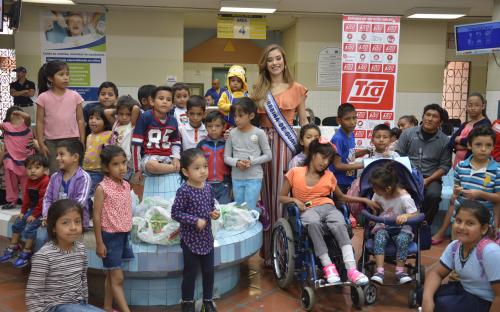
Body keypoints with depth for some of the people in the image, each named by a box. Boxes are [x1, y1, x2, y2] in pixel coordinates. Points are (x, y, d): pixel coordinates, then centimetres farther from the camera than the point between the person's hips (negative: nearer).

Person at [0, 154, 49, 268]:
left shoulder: (45, 181, -22)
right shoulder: (29, 181, 7)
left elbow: (43, 201, -22)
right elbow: (26, 197, 12)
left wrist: (35, 215, -20)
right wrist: (23, 212, 6)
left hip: (41, 211, -9)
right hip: (31, 209, 9)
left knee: (29, 228, -20)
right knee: (17, 223, 9)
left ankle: (26, 253, -8)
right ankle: (13, 247, 22)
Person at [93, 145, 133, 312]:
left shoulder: (126, 185, 4)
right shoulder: (102, 188, -14)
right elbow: (97, 216, -13)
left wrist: (127, 233, 12)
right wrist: (99, 242, -13)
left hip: (124, 234, 6)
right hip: (110, 235, -6)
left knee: (111, 275, 17)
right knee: (117, 278, -1)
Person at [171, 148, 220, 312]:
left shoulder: (208, 187, 0)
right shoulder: (184, 191, -19)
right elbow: (175, 213, -18)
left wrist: (215, 213, -7)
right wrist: (195, 221, -22)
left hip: (207, 237, 6)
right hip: (190, 239, -6)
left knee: (209, 271, 15)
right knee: (190, 273, 7)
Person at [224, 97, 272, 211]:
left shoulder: (259, 133, -8)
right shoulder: (232, 133, 0)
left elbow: (268, 155, -3)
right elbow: (226, 157, 3)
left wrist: (251, 161, -16)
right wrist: (237, 162, -16)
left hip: (254, 178, -3)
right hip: (236, 178, 3)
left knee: (249, 210, -4)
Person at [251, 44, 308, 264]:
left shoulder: (296, 89, 5)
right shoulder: (258, 90, 13)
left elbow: (303, 121, 8)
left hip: (285, 144, -3)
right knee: (266, 194, 6)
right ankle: (268, 249, 18)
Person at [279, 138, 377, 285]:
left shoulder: (329, 175, 16)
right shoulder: (295, 172, 7)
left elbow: (342, 197, 26)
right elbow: (281, 198, 10)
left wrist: (364, 200, 15)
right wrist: (295, 200, -11)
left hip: (328, 207, 2)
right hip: (307, 210, -2)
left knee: (340, 224, -34)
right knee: (313, 222, -40)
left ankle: (352, 269, -41)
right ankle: (328, 266, -34)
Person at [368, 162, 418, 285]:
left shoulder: (404, 198, -17)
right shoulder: (378, 194, -1)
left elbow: (416, 215, -16)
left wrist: (406, 216, -36)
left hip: (401, 228, -3)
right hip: (383, 226, 3)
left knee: (402, 239, -35)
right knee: (379, 237, -30)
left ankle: (400, 271, -23)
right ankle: (379, 271, -35)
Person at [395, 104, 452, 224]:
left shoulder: (444, 140, 4)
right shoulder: (408, 133, 6)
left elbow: (444, 166, 2)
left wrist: (428, 180, -12)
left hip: (431, 178, 0)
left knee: (433, 195, -31)